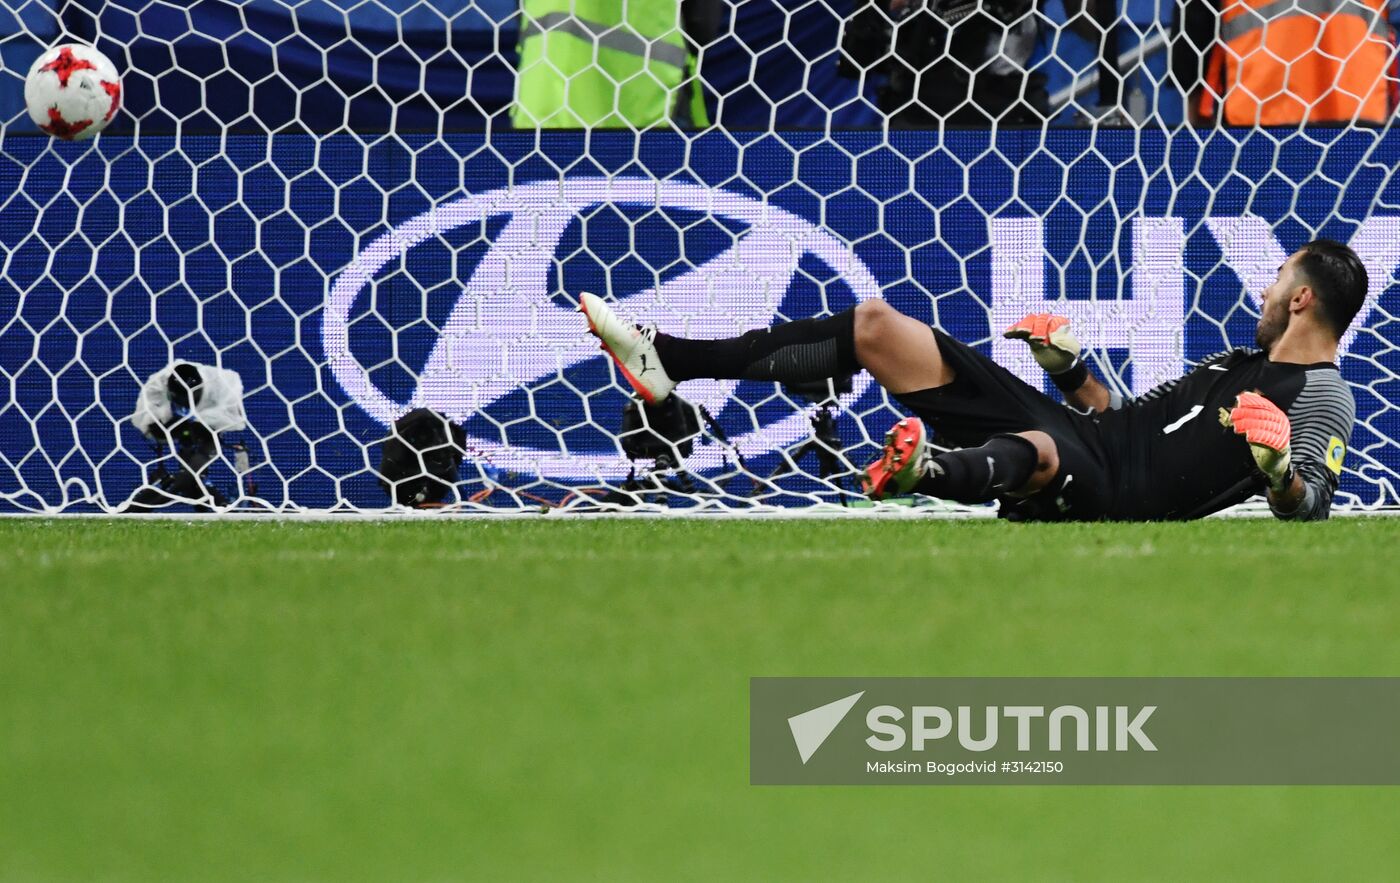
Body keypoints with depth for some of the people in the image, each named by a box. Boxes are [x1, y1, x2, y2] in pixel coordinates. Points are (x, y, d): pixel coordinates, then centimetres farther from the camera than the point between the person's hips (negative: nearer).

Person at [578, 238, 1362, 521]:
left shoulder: (1324, 399, 1)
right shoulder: (1239, 366, 28)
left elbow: (1310, 512, -14)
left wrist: (1277, 465, -33)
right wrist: (1071, 369, 21)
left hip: (1106, 488, -9)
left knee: (1038, 452, -49)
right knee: (874, 325, 7)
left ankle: (926, 473, -84)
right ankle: (669, 362, 6)